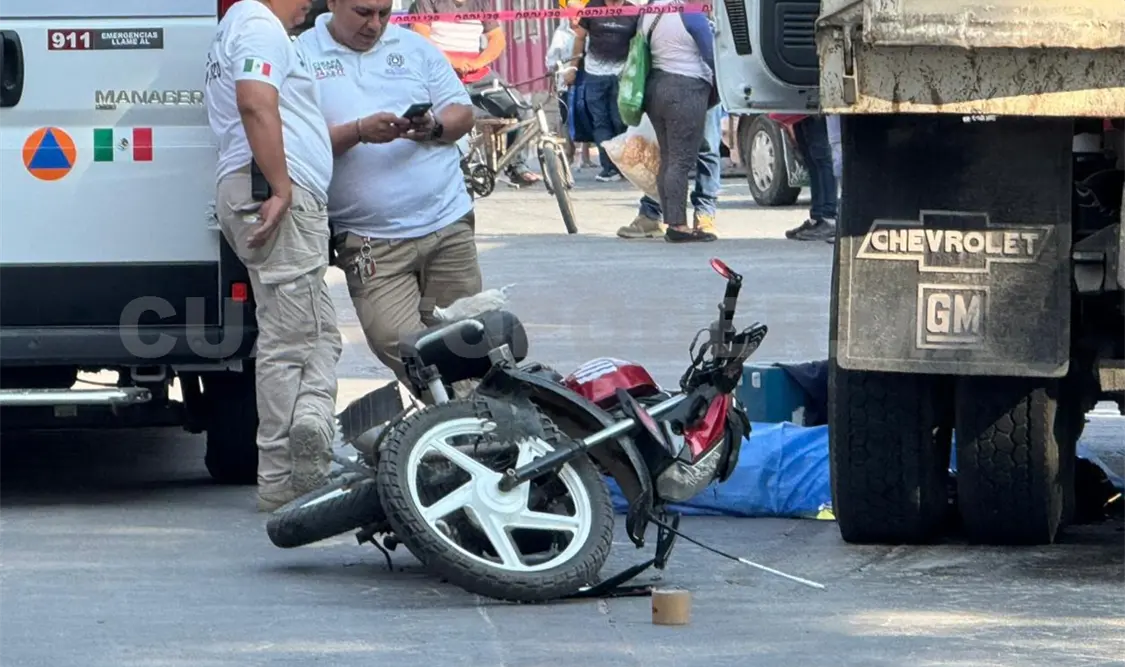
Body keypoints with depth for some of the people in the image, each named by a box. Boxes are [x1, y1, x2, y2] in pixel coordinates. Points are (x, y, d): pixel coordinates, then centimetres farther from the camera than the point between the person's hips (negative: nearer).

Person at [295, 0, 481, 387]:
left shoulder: (413, 47, 12)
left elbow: (462, 114, 13)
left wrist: (434, 128, -9)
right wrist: (359, 132, -21)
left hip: (448, 225, 3)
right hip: (371, 242, -3)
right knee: (393, 339, -15)